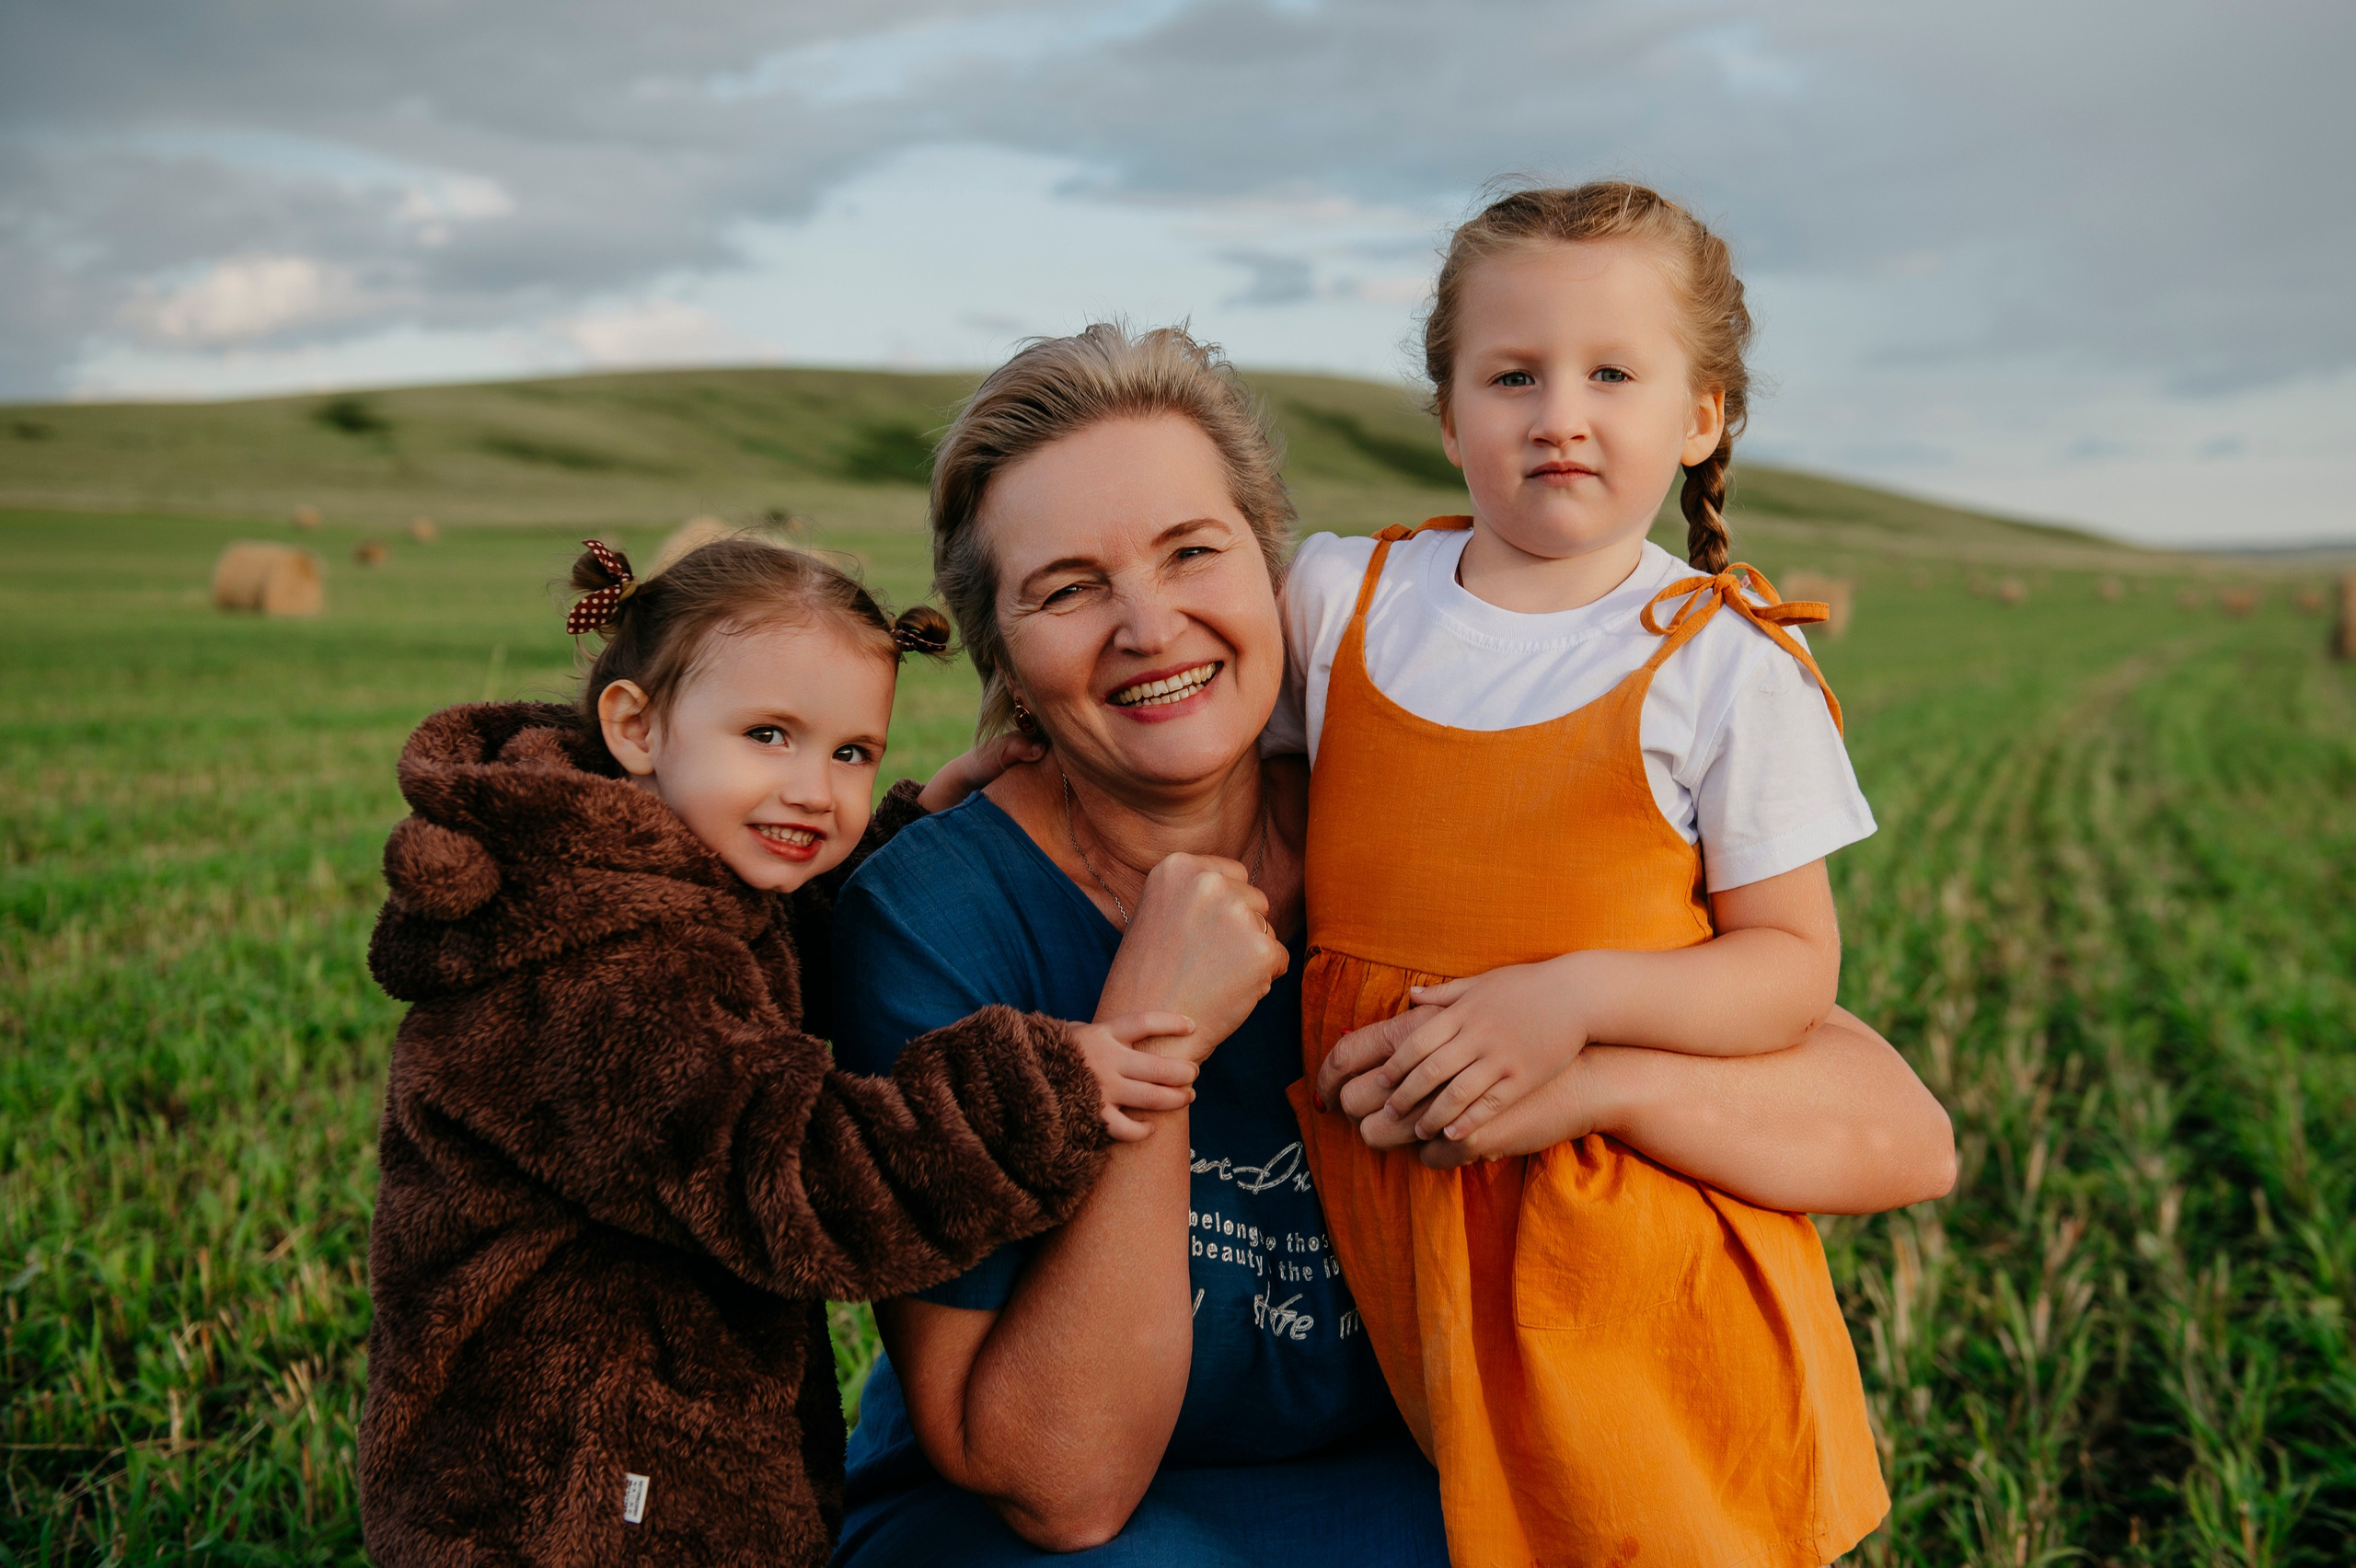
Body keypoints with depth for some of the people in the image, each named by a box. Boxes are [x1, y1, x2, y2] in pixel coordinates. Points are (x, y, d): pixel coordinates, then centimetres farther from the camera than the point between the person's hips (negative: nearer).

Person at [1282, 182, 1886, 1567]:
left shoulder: (1727, 662, -7)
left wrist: (1579, 996, -20)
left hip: (1631, 1227, -2)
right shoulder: (1341, 598, 2)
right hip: (1392, 1196, 2)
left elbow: (1795, 964, -6)